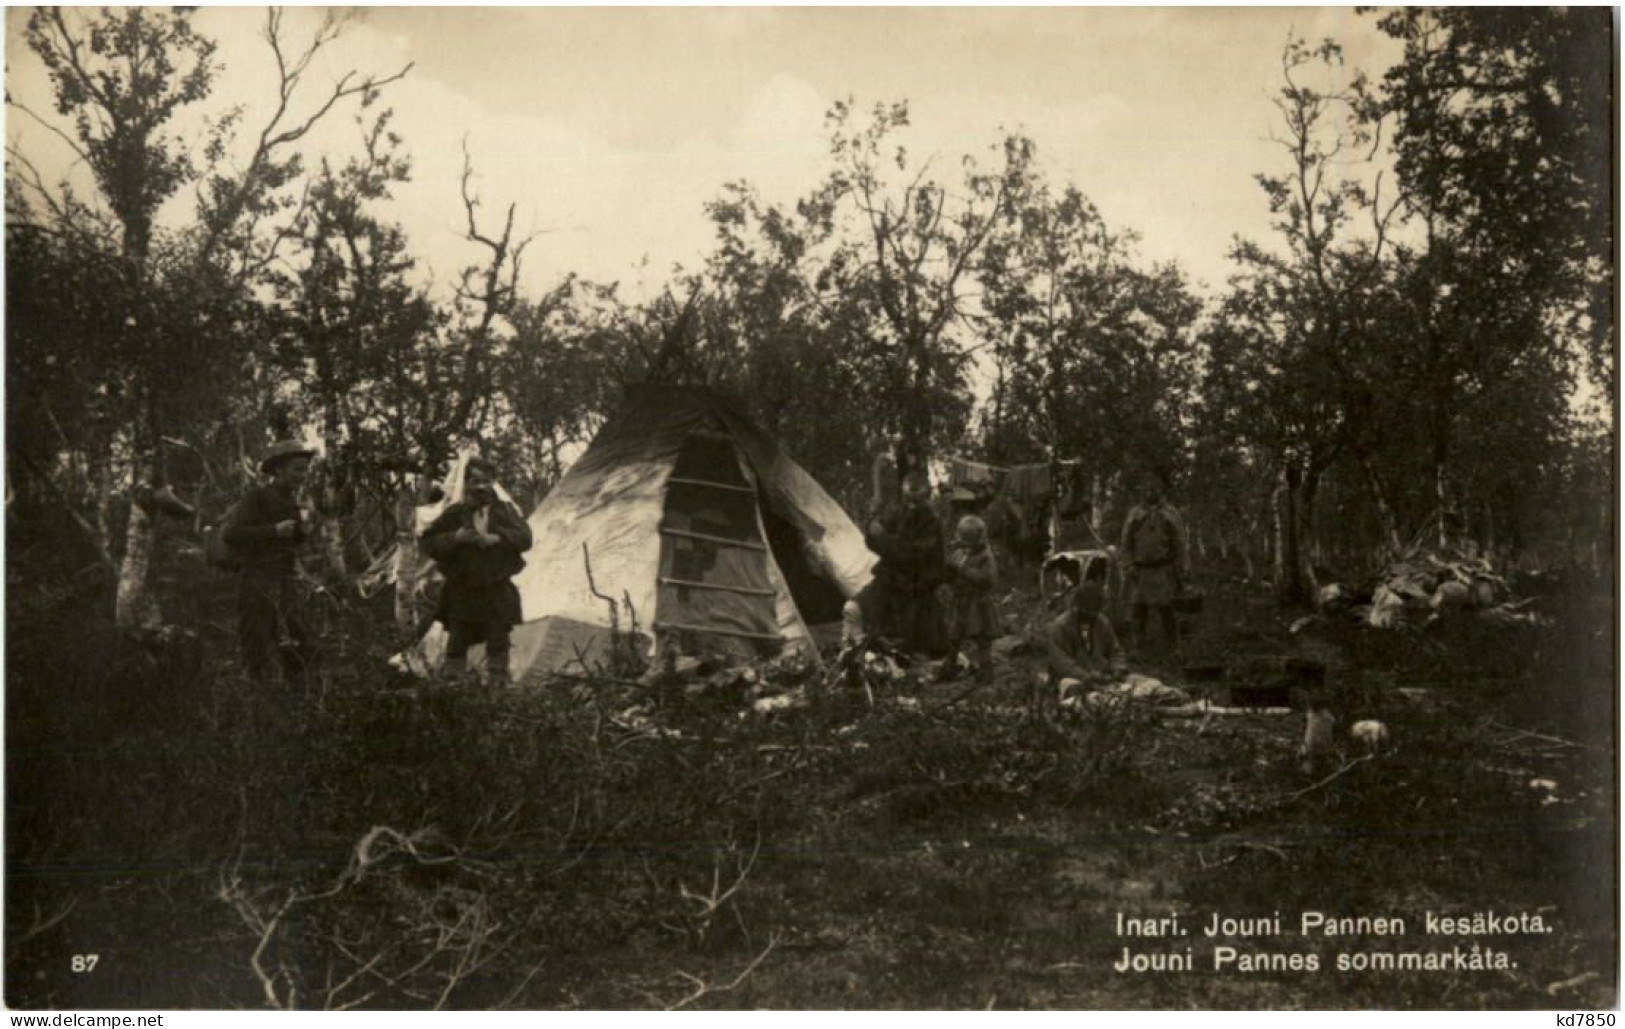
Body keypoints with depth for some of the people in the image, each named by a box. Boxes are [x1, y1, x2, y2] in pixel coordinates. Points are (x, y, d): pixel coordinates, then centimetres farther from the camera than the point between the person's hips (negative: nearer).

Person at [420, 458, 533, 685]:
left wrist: (495, 538, -22)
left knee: (498, 643, 6)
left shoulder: (505, 510, 2)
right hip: (461, 592, 0)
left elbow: (524, 538, -9)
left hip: (498, 591, 1)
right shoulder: (455, 513, -1)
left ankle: (497, 684, 17)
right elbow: (428, 542, -1)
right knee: (457, 643, 4)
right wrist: (455, 537, -17)